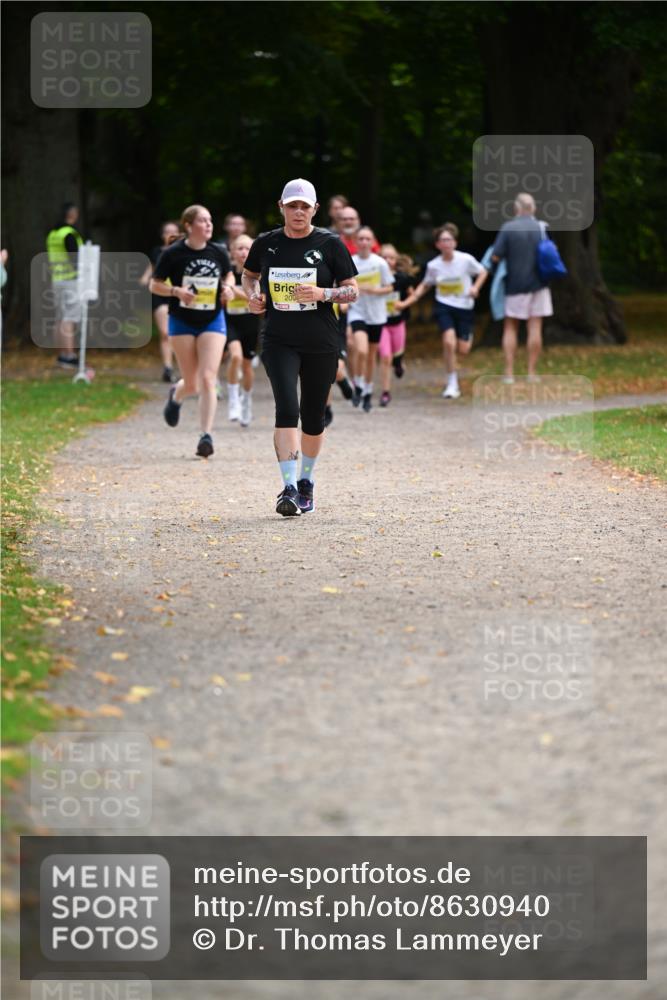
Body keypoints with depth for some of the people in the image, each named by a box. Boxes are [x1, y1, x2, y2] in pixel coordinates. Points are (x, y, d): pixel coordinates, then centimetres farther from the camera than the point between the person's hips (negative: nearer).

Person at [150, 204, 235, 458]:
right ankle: (176, 395, 42)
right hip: (182, 323, -1)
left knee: (207, 380, -12)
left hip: (212, 322, 1)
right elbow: (154, 285, -3)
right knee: (192, 384, 4)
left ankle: (206, 436, -8)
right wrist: (176, 291, -21)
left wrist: (228, 288, -4)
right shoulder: (172, 254, -9)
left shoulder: (218, 253, -1)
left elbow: (228, 275, 18)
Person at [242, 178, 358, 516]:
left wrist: (322, 294, -17)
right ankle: (289, 488, -21)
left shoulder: (330, 244, -1)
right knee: (287, 408, -18)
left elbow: (352, 291, 1)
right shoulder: (266, 244, 4)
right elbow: (249, 275, 23)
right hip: (279, 341, 0)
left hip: (321, 343, 0)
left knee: (313, 417, 8)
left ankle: (306, 482, 30)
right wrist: (254, 296, 1)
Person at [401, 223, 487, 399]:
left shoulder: (466, 259, -10)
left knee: (463, 350, -1)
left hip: (464, 307, 0)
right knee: (449, 342, -21)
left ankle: (468, 336, 41)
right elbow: (424, 286, 12)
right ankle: (452, 384, -7)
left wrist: (475, 287, -13)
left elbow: (482, 272, 6)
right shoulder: (433, 265, -3)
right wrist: (406, 302, 4)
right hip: (444, 306, 0)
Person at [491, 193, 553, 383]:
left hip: (514, 284, -2)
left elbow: (496, 256, -13)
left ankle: (509, 373, 2)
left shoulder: (508, 228, -10)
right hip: (537, 284, 2)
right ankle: (532, 372, 4)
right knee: (535, 328, 4)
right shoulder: (542, 228, -1)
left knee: (510, 328, 8)